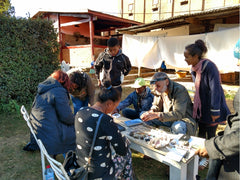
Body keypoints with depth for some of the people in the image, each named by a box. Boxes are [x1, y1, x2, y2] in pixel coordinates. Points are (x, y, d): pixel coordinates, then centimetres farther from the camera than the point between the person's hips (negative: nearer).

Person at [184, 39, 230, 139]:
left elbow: (215, 90, -21)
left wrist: (215, 111, -21)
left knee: (210, 137, 2)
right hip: (201, 108, 7)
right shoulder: (195, 68, 5)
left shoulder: (209, 66, -19)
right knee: (201, 135, 12)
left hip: (211, 109, -7)